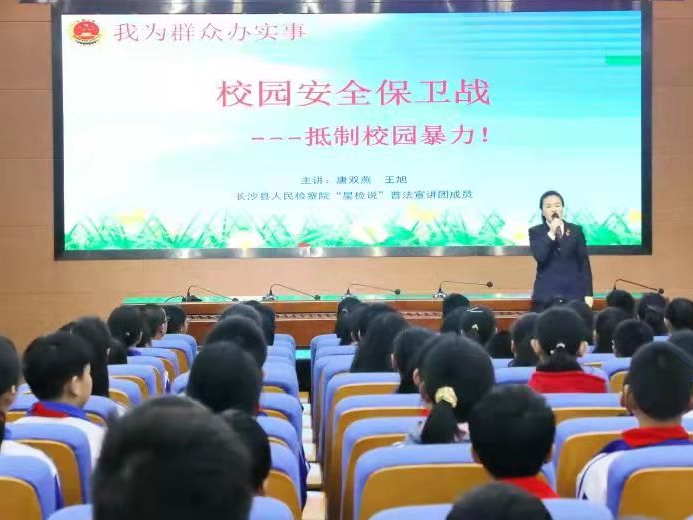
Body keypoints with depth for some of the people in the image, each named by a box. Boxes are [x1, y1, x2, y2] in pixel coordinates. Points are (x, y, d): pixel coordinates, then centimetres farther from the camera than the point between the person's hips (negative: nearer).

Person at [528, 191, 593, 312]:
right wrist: (551, 233, -18)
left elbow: (584, 262, 8)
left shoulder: (576, 230, 9)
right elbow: (539, 257, -12)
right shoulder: (536, 232, 5)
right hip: (546, 295, -1)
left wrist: (588, 293, 2)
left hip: (574, 294, 1)